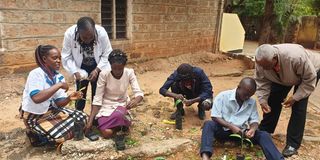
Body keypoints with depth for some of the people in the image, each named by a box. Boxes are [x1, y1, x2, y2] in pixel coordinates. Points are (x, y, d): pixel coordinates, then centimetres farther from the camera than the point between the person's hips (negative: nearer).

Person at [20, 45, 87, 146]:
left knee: (82, 118, 1)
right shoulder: (36, 74, -21)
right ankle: (36, 135, 5)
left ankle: (46, 133, 9)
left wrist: (69, 98, -23)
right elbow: (36, 98, -38)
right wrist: (59, 85, -31)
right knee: (62, 134, -25)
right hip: (34, 116, -8)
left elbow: (58, 103, -2)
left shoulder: (59, 77, 0)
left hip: (51, 110, 8)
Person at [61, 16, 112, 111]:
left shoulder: (101, 33, -29)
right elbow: (66, 57, -17)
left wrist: (97, 70, -26)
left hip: (99, 68, 0)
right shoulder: (69, 34, -27)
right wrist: (75, 72, -29)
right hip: (81, 69, 0)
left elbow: (107, 54, -17)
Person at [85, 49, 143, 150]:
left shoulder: (129, 73, -14)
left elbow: (138, 93, -17)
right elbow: (97, 99, -15)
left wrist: (136, 100, -42)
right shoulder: (104, 74, -18)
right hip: (106, 107, 0)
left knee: (118, 115, -37)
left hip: (122, 106, 0)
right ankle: (120, 127, 7)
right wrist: (90, 121, -20)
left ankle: (119, 131, -6)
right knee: (107, 133, -24)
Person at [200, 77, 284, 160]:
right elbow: (215, 117, -11)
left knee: (264, 135, -19)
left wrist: (253, 129, -19)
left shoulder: (252, 102, 4)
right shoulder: (223, 96, -9)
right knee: (208, 124, -34)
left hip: (241, 132, 4)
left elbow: (254, 120, 5)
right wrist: (231, 126, -23)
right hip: (223, 130, -3)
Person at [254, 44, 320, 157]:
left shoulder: (296, 57, -45)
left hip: (310, 71, -4)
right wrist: (262, 100, -26)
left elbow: (310, 80, -30)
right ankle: (264, 131, 18)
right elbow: (262, 82, -17)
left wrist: (295, 97, -31)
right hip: (282, 75, 5)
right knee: (273, 100, 0)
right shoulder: (261, 61, -31)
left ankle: (293, 144, -2)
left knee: (298, 106, -13)